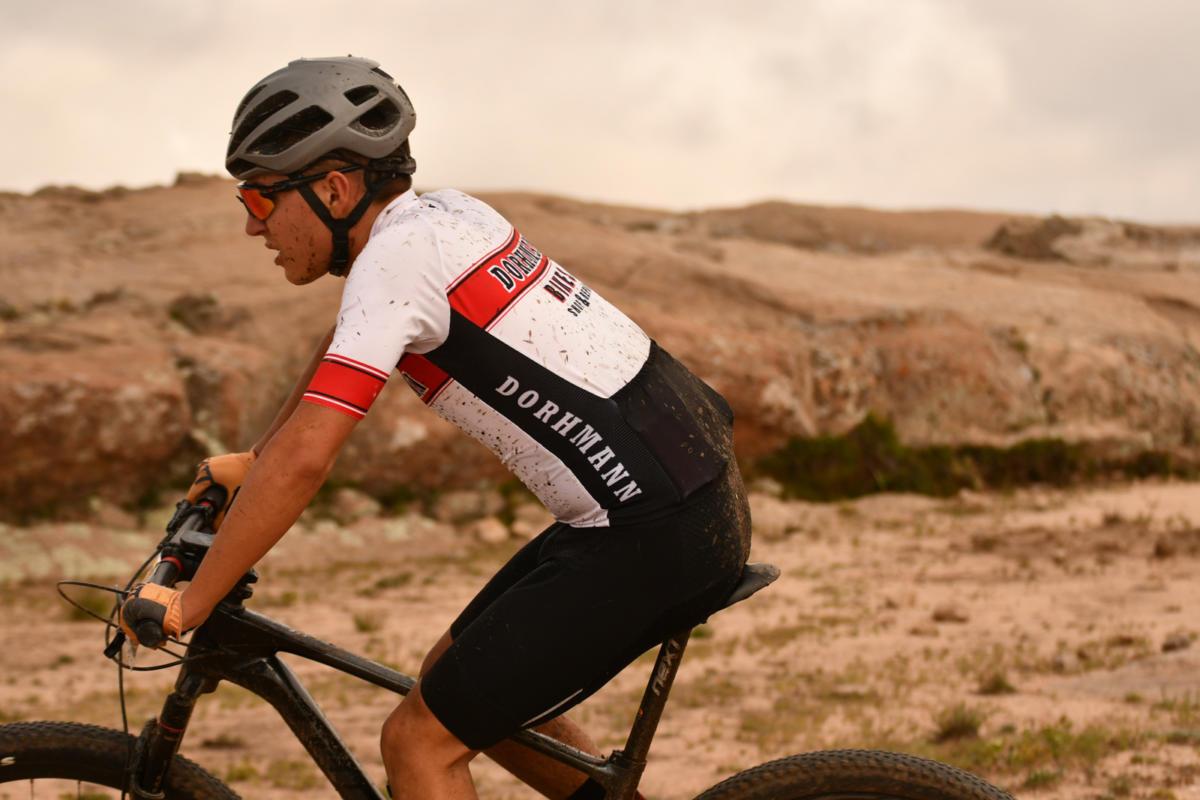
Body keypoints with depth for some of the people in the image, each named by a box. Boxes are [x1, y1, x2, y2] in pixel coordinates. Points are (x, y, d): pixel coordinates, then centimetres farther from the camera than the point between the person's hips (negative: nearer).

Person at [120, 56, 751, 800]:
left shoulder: (396, 257, -16)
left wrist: (185, 605, -11)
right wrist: (251, 461, 36)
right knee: (455, 681, 22)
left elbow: (305, 460, -21)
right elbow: (346, 343, 30)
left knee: (421, 740, -2)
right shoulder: (434, 217, 11)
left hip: (659, 537, -9)